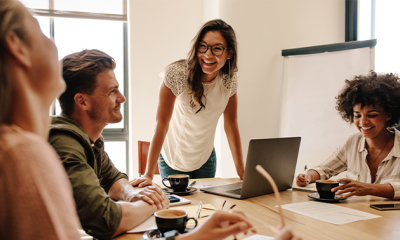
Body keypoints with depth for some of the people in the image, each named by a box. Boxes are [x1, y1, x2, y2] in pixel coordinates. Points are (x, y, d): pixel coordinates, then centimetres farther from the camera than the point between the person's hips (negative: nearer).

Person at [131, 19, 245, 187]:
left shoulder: (230, 79, -12)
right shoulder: (176, 73, -26)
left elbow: (231, 124, -4)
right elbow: (162, 123, -24)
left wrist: (241, 171, -6)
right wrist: (148, 174, -26)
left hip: (206, 160, 4)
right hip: (173, 161, -3)